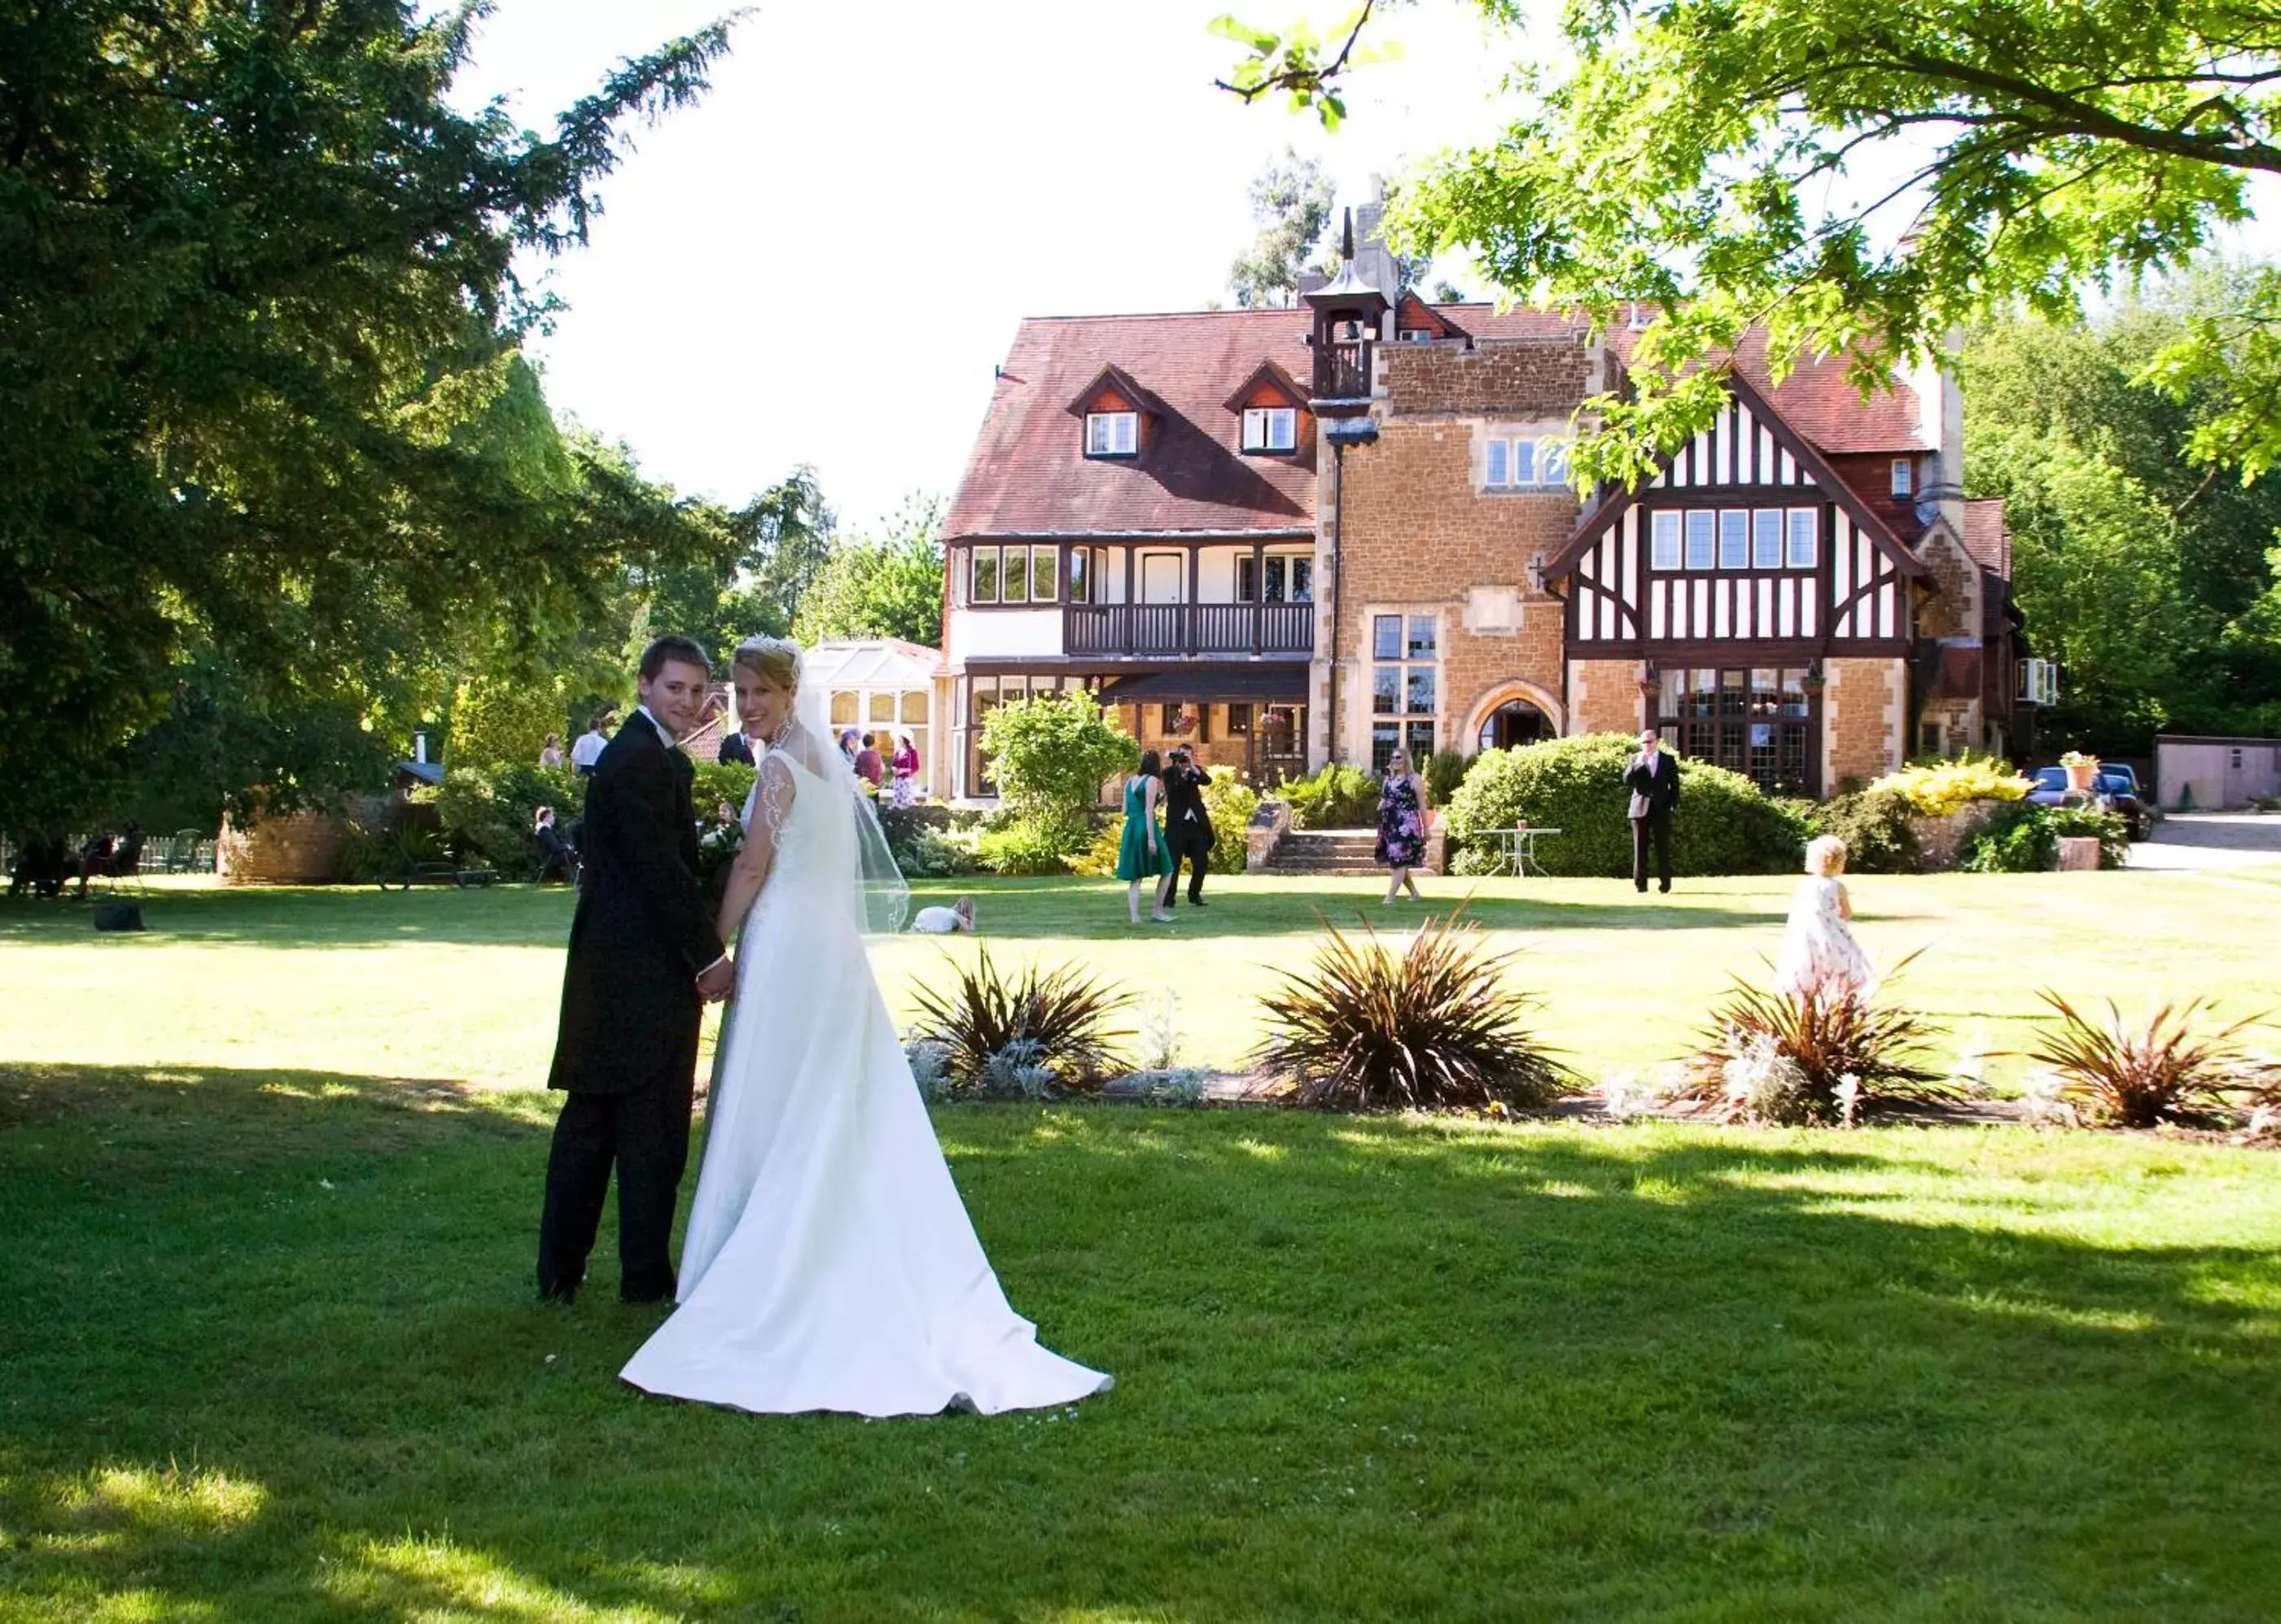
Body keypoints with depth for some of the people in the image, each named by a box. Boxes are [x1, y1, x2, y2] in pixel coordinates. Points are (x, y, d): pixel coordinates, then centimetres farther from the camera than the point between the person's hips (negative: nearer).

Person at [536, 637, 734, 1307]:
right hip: (646, 974, -10)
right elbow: (663, 872, -19)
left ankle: (560, 1269, 18)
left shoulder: (628, 753, 18)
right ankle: (646, 1276, 8)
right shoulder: (645, 761, -15)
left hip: (607, 968, 10)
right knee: (652, 1128, 0)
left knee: (588, 1122, 12)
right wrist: (710, 955, -12)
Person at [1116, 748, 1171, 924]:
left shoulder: (1130, 781, 13)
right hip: (1146, 828, -6)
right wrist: (1151, 838, -17)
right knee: (1165, 870, 8)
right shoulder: (1152, 781, -6)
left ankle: (1134, 915, -2)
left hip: (1130, 828, 6)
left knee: (1135, 877, 7)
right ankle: (1158, 912, 5)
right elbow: (1149, 811, -14)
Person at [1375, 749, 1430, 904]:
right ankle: (1415, 894, 27)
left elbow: (1422, 805, -3)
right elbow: (1384, 799, 22)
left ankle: (1389, 898, -16)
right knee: (1396, 863, 11)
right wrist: (1380, 806, -3)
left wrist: (1426, 828, -4)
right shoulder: (1388, 779, 14)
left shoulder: (1414, 779, -3)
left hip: (1407, 827, -7)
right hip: (1390, 826, 7)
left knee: (1400, 863, -11)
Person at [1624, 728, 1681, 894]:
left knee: (1662, 847, 0)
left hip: (1661, 810, 0)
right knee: (1640, 848, -2)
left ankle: (1664, 883, 4)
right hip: (1640, 809, 0)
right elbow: (1627, 779, -3)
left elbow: (1674, 785, 9)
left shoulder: (1668, 760, 9)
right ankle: (1640, 883, 0)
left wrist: (1673, 804, -1)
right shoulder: (1635, 759, 10)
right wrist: (1639, 763, -15)